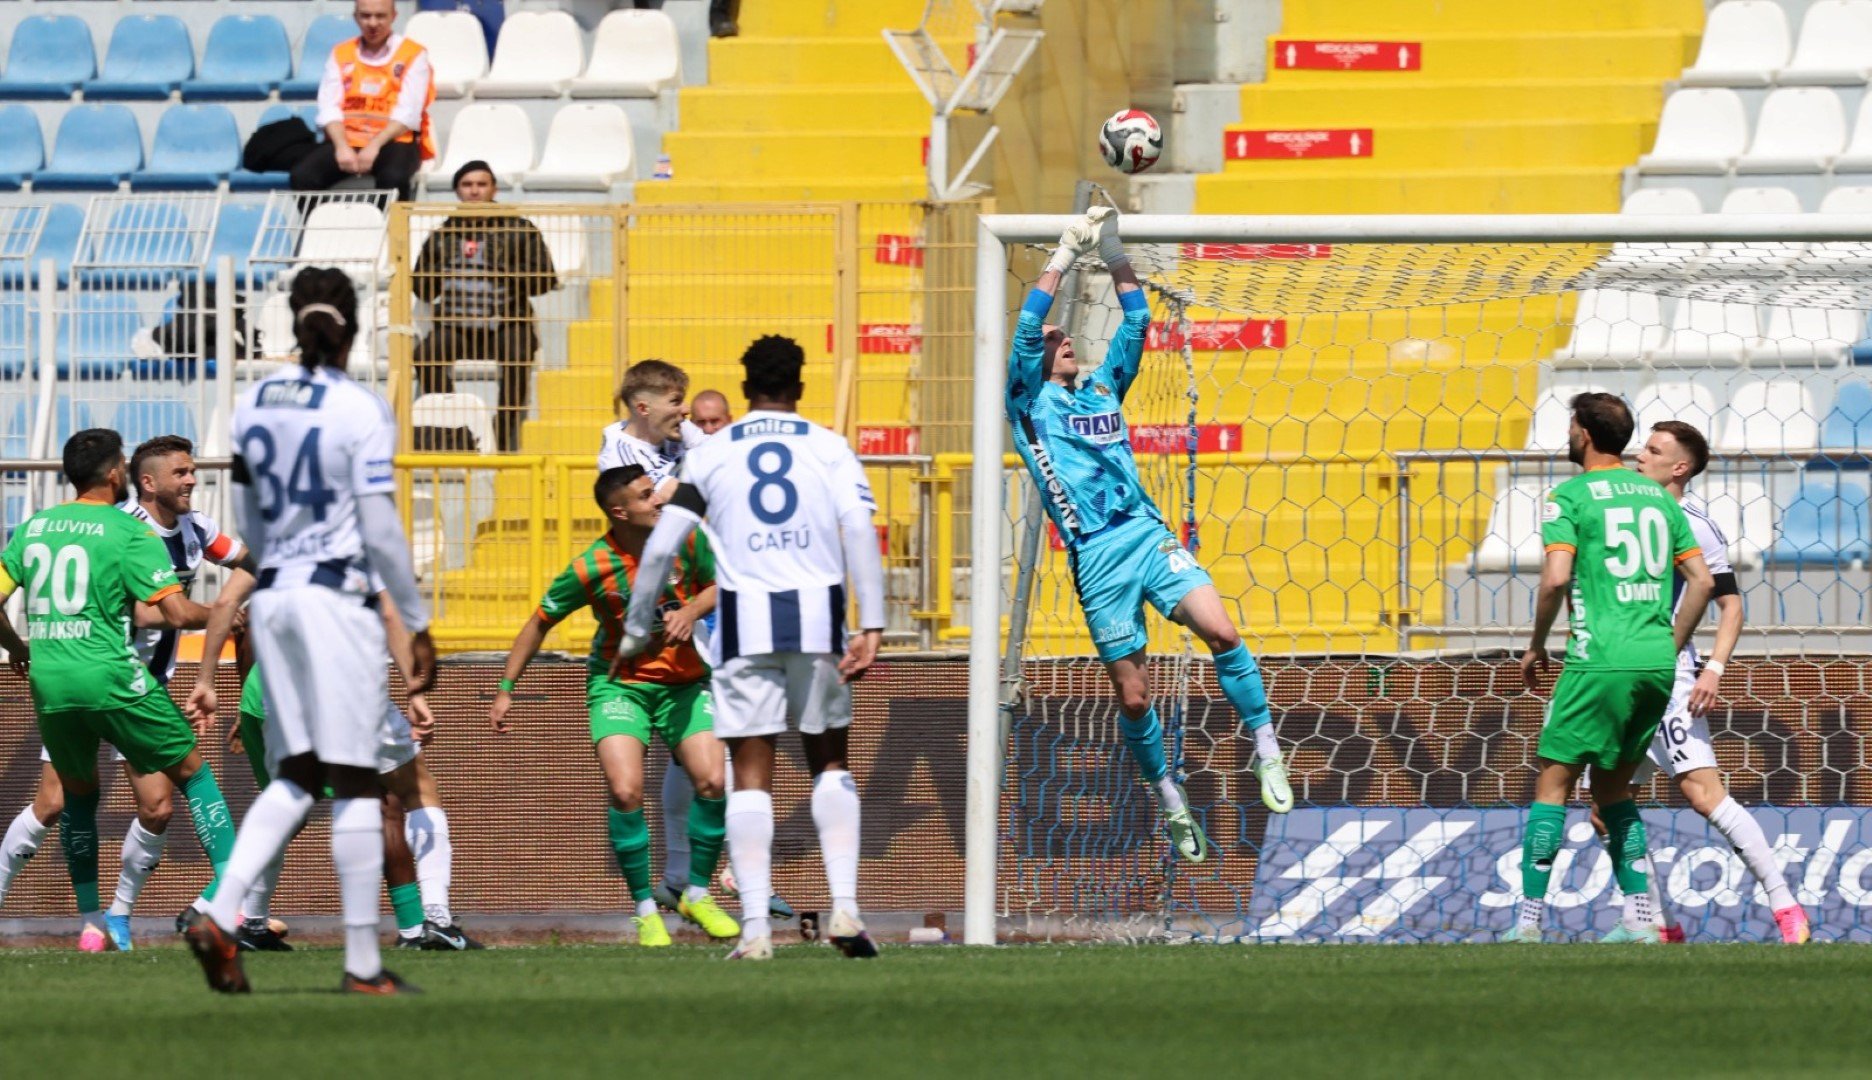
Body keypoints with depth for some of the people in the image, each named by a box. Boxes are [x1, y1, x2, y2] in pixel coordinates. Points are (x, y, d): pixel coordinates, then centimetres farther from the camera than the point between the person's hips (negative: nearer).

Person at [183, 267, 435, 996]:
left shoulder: (254, 406, 7)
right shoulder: (361, 412, -11)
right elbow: (380, 531, -11)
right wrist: (418, 625, -3)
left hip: (271, 600, 6)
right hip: (339, 599, -6)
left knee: (294, 777, 10)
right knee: (354, 783, -1)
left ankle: (221, 914, -9)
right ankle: (363, 964, 1)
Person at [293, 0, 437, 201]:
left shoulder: (413, 55, 1)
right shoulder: (341, 54, 11)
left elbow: (407, 113, -9)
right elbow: (330, 108, 1)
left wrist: (375, 146, -23)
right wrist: (341, 146, -18)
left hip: (392, 141, -3)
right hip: (347, 139, 3)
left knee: (394, 177, -37)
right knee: (302, 176, -24)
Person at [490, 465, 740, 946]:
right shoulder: (591, 568, -17)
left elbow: (720, 586, 5)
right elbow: (540, 623, -4)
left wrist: (692, 609, -17)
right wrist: (506, 689, -4)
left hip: (684, 682, 3)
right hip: (618, 684, -3)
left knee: (713, 783, -13)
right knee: (626, 793, -20)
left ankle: (697, 893, 9)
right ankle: (645, 910, -3)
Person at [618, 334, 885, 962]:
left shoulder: (710, 455, 7)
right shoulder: (830, 449, 6)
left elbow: (661, 547, 4)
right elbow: (860, 532, -6)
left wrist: (636, 631, 13)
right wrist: (871, 626, -9)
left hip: (744, 622, 0)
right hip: (818, 615, 0)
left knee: (751, 775, 3)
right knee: (830, 763, 14)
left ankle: (754, 927, -6)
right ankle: (844, 907, 1)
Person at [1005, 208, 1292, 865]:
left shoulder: (1103, 387, 21)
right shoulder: (1030, 403, 8)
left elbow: (1135, 324, 15)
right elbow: (1026, 330, -6)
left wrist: (1115, 257, 6)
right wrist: (1062, 260, -7)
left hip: (1147, 533, 3)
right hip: (1096, 556, -3)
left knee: (1220, 631, -19)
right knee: (1133, 696, -1)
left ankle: (1266, 750, -7)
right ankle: (1171, 804, 15)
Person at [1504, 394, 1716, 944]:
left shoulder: (1570, 497, -3)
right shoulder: (1658, 497, 16)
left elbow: (1557, 577, -15)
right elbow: (1702, 580, 13)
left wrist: (1536, 646, -1)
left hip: (1602, 661, -6)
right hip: (1658, 662, 6)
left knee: (1553, 780, 0)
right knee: (1612, 784, 17)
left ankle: (1529, 920, -6)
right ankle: (1639, 918, 9)